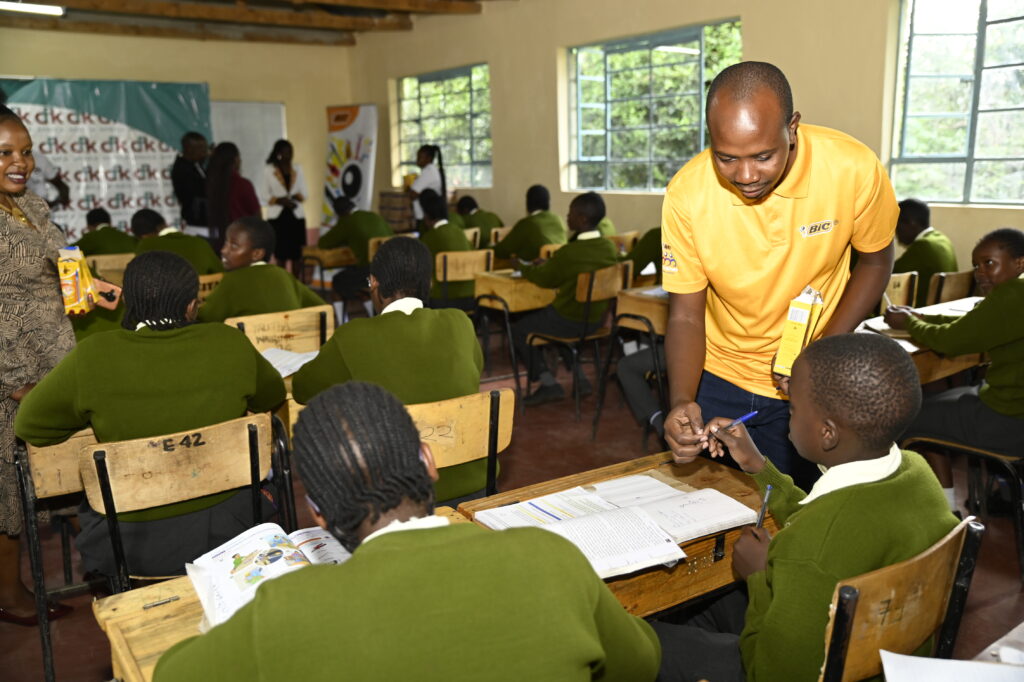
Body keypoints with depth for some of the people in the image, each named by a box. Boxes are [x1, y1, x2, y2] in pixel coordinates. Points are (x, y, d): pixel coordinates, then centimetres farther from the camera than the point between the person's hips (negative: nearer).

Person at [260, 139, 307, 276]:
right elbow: (265, 197, 0)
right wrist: (280, 200, -18)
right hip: (277, 216, -2)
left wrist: (295, 197, -13)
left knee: (297, 253, -1)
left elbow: (303, 194, 9)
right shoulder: (268, 170, 2)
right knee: (280, 253, -3)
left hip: (296, 215, 2)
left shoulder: (297, 169, 11)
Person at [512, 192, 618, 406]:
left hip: (569, 321, -7)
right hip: (597, 319, 7)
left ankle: (549, 384, 9)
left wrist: (523, 267, 13)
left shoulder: (569, 252, -25)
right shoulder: (610, 248, -4)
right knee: (544, 317, 33)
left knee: (519, 330, 11)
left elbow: (545, 279, -7)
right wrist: (542, 265, 17)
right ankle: (580, 378, 28)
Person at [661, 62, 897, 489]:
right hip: (716, 379, 1)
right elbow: (685, 316, -13)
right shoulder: (687, 193, -21)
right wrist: (681, 402, -31)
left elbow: (874, 263, -3)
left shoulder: (855, 170, -21)